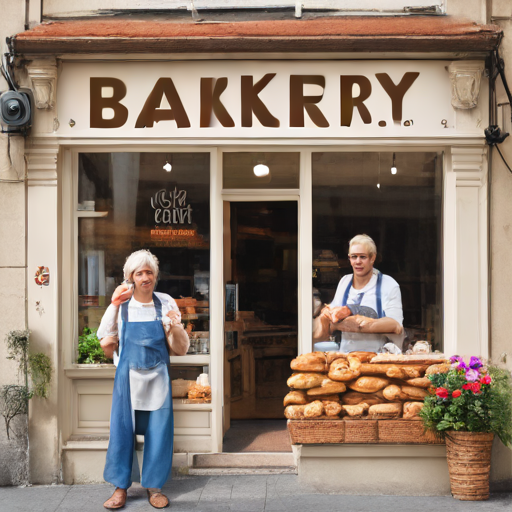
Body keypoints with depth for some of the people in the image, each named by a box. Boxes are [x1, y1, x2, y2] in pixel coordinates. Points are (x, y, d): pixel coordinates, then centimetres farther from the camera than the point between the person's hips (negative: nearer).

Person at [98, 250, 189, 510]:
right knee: (122, 431, -1)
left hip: (158, 378, 1)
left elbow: (180, 349, 5)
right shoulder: (121, 305, 1)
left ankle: (154, 486, 14)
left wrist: (175, 327, -15)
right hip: (128, 377, -1)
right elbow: (106, 342, 0)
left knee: (158, 432, 2)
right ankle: (120, 488, 9)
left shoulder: (166, 304, 3)